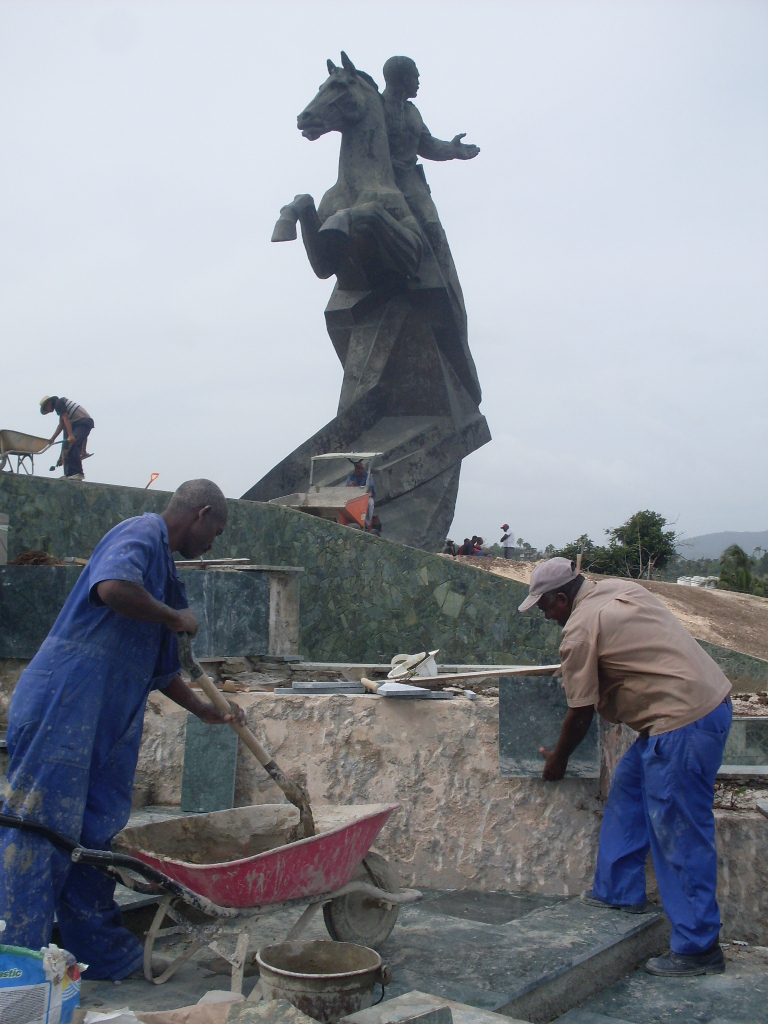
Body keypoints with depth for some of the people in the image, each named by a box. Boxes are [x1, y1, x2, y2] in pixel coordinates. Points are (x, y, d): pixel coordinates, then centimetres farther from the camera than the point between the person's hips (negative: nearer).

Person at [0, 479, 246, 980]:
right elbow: (113, 587, -32)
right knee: (41, 826, -4)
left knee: (93, 834, 14)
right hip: (61, 708, -10)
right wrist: (176, 618, -16)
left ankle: (106, 955, 24)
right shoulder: (141, 533, -8)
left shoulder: (163, 569, 22)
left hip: (104, 722, 10)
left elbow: (159, 666, 28)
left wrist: (204, 709, 27)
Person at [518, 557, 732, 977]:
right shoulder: (621, 589, 12)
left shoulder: (580, 630, -11)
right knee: (627, 788, 20)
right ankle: (619, 891, 30)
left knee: (680, 834, -2)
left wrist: (558, 760, 12)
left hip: (683, 723, -10)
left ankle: (698, 947, 8)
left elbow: (580, 711, -4)